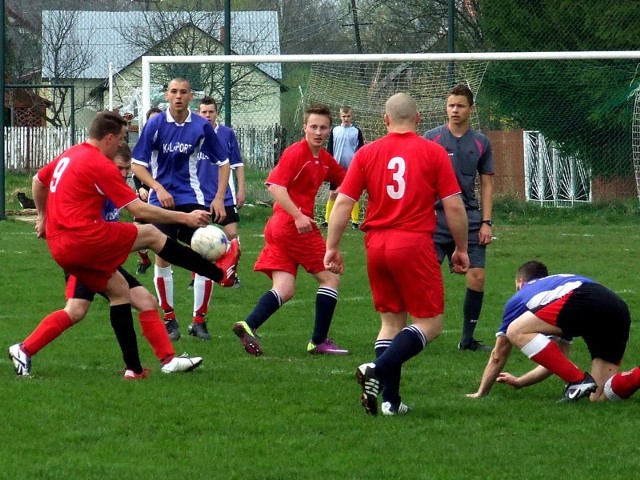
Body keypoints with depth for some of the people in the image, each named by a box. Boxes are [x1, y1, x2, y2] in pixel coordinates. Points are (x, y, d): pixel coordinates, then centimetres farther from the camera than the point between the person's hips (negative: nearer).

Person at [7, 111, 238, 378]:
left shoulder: (69, 156, 14)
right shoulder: (101, 166, -13)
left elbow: (38, 182, 29)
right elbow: (139, 210, -13)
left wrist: (43, 217, 40)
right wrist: (185, 218, -7)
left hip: (58, 245, 9)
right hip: (84, 238, -9)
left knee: (118, 290, 15)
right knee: (151, 234, 1)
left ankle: (134, 368, 12)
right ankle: (220, 273, 10)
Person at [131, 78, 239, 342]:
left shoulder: (202, 126, -1)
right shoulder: (155, 125, -2)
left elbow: (223, 162, 8)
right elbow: (137, 164, 1)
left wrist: (219, 198, -1)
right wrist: (158, 188, -13)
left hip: (196, 200, 0)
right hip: (164, 200, 0)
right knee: (163, 258, -3)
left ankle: (199, 320, 6)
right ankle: (169, 319, 10)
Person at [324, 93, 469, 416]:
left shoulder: (367, 154, 6)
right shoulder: (433, 152, 0)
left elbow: (343, 203, 2)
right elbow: (454, 207, -2)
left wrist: (332, 248, 9)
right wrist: (461, 249, 9)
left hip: (376, 245, 4)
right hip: (415, 244, -4)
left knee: (391, 321, 15)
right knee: (430, 323, 3)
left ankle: (390, 400, 9)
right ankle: (378, 370, -18)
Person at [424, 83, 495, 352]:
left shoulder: (480, 143, 7)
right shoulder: (432, 138, 1)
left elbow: (487, 184, 10)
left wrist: (486, 222, 3)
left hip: (470, 219, 2)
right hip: (437, 218, -2)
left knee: (477, 277, -5)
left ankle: (468, 338, 7)